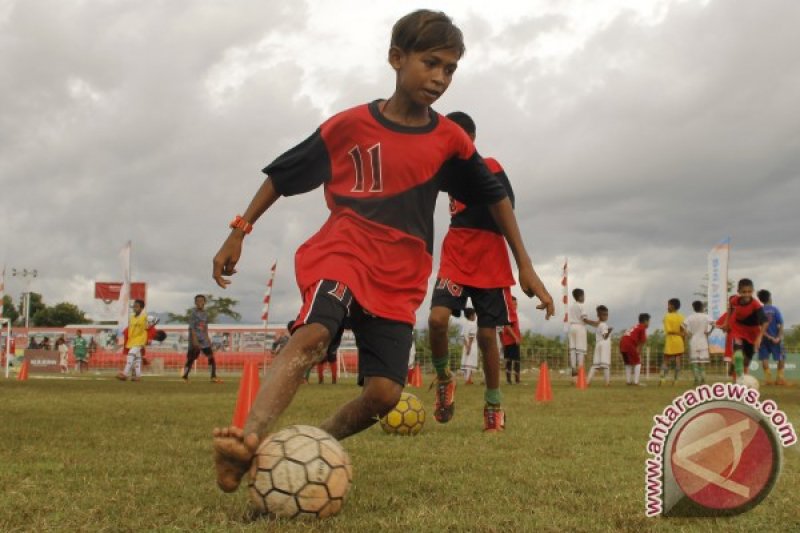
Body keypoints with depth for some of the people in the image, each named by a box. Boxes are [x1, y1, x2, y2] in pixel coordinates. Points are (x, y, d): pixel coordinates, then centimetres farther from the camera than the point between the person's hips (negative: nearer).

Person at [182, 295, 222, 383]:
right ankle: (185, 377, 15)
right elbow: (192, 327, -14)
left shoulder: (205, 313, 11)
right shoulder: (193, 313, -8)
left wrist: (207, 338, 18)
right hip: (195, 339, -6)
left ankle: (213, 377, -2)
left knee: (211, 356, -4)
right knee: (191, 358, 1)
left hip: (204, 339, 6)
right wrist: (194, 340, -21)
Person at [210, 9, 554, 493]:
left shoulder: (450, 140, 3)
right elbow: (283, 175, 7)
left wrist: (526, 267, 13)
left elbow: (495, 197, 14)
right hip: (341, 251, -3)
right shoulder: (349, 125, -2)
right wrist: (239, 232, 4)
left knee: (385, 393, -13)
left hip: (400, 279, 3)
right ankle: (248, 444, -49)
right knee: (313, 333, -33)